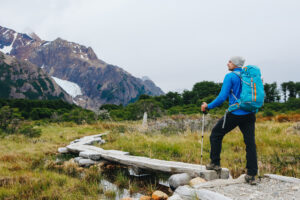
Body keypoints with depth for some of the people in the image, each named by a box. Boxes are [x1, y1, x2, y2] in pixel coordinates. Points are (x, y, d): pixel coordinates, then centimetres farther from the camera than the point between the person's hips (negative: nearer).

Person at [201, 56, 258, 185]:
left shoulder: (230, 76, -7)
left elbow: (222, 97, -13)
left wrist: (208, 106, -2)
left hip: (235, 114, -5)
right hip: (249, 115, 6)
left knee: (216, 135, 14)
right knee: (250, 144, 5)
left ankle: (215, 163, 18)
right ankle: (251, 175, 4)